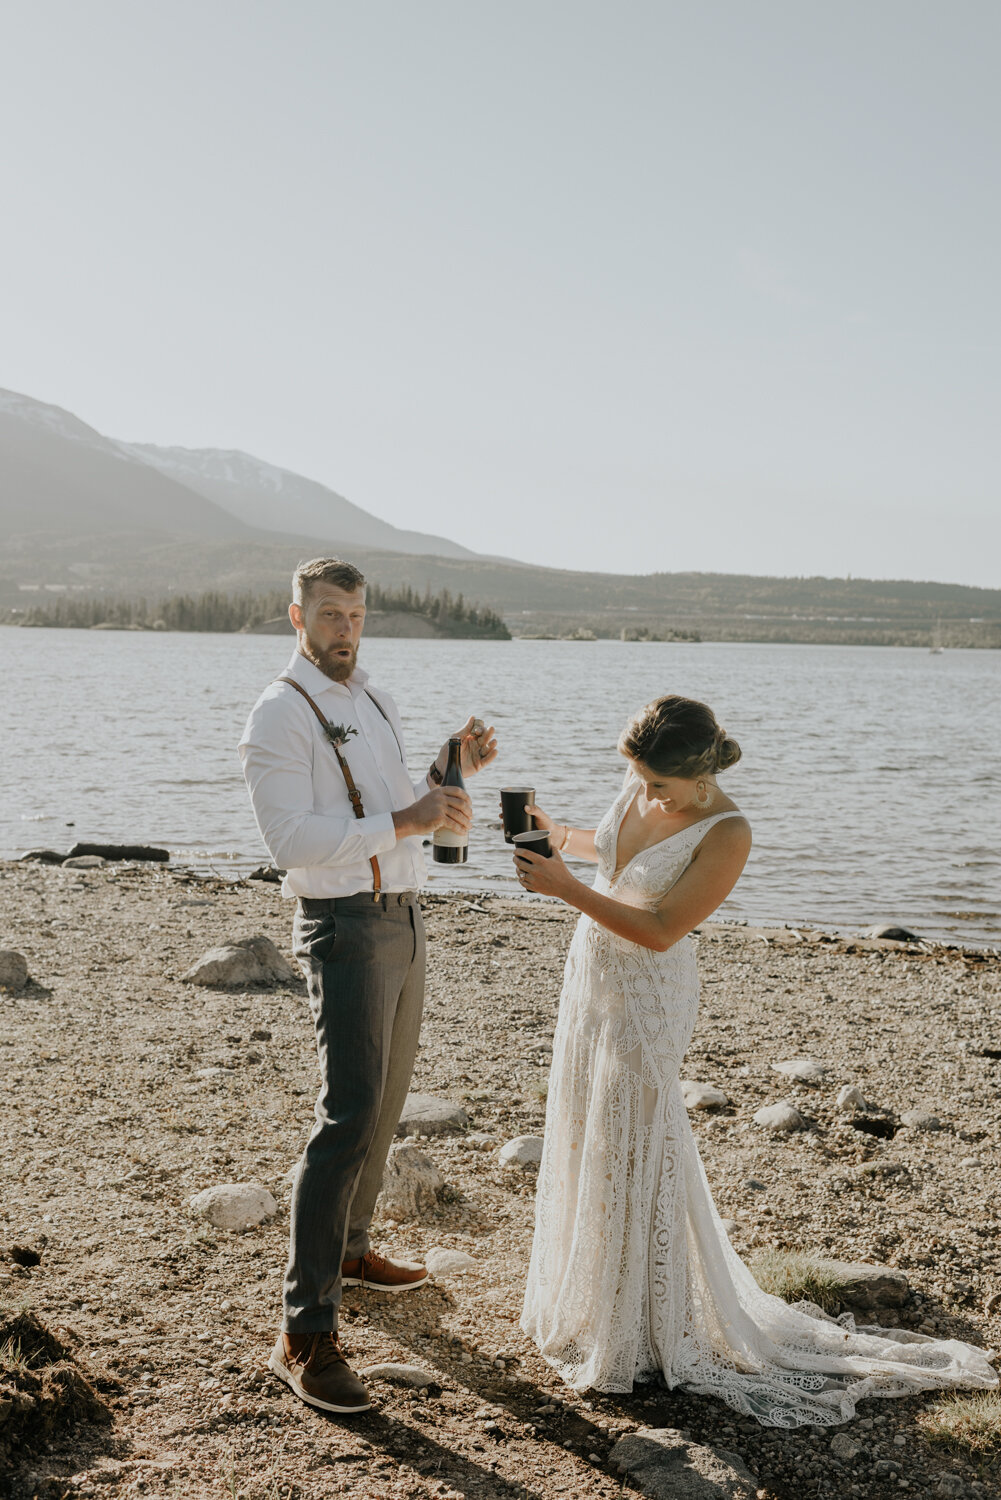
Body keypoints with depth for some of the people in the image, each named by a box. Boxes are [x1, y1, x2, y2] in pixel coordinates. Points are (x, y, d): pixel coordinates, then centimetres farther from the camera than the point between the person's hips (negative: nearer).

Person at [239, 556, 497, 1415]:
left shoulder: (375, 705, 14)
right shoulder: (281, 715, -13)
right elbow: (291, 839, -22)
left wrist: (453, 770, 1)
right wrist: (402, 821, -27)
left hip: (403, 919, 9)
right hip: (346, 929, -9)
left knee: (387, 1098, 19)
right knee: (348, 1116, -15)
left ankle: (348, 1250, 39)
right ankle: (305, 1336, -12)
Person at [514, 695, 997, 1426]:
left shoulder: (725, 834, -23)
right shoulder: (642, 791, -3)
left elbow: (660, 930, -25)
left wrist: (566, 888, -28)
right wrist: (560, 836, 2)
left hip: (647, 996, -8)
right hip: (592, 976, 8)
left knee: (631, 1151, 2)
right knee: (587, 1141, 18)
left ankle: (643, 1329, 20)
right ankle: (590, 1292, 39)